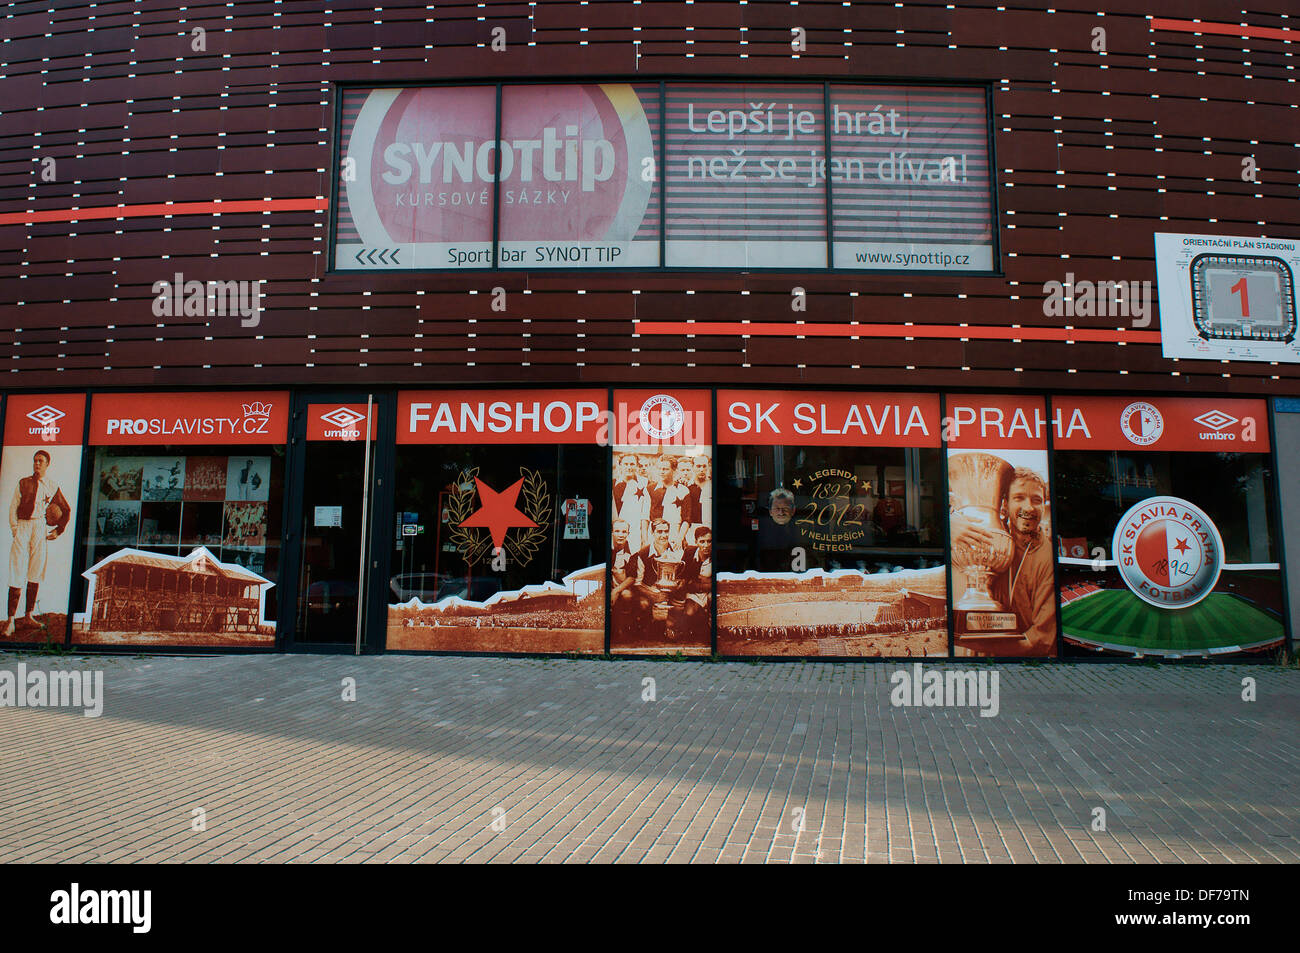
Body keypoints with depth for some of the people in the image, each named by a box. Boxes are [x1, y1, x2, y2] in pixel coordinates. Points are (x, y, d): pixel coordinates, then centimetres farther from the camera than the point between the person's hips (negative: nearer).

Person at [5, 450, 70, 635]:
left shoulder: (52, 487, 10)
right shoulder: (23, 483, 9)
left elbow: (67, 510, 18)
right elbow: (13, 507, 6)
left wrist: (59, 531, 12)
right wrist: (15, 530, -4)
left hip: (41, 529, 1)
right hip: (23, 527, -1)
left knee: (35, 572, 4)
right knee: (17, 571, -9)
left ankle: (30, 614, 11)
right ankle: (10, 619, -10)